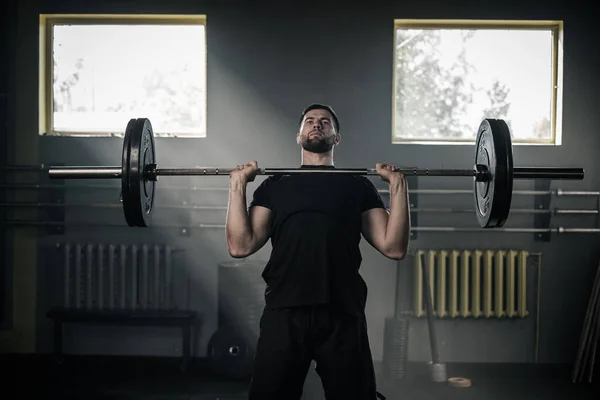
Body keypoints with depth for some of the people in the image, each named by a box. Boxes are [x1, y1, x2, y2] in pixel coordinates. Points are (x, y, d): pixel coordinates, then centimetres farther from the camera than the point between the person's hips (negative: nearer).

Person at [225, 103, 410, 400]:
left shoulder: (358, 186, 15)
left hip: (342, 314, 0)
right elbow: (240, 246, 4)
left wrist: (398, 185, 1)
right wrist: (238, 184, 1)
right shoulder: (275, 185, 16)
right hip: (284, 313, 0)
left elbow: (394, 247, 4)